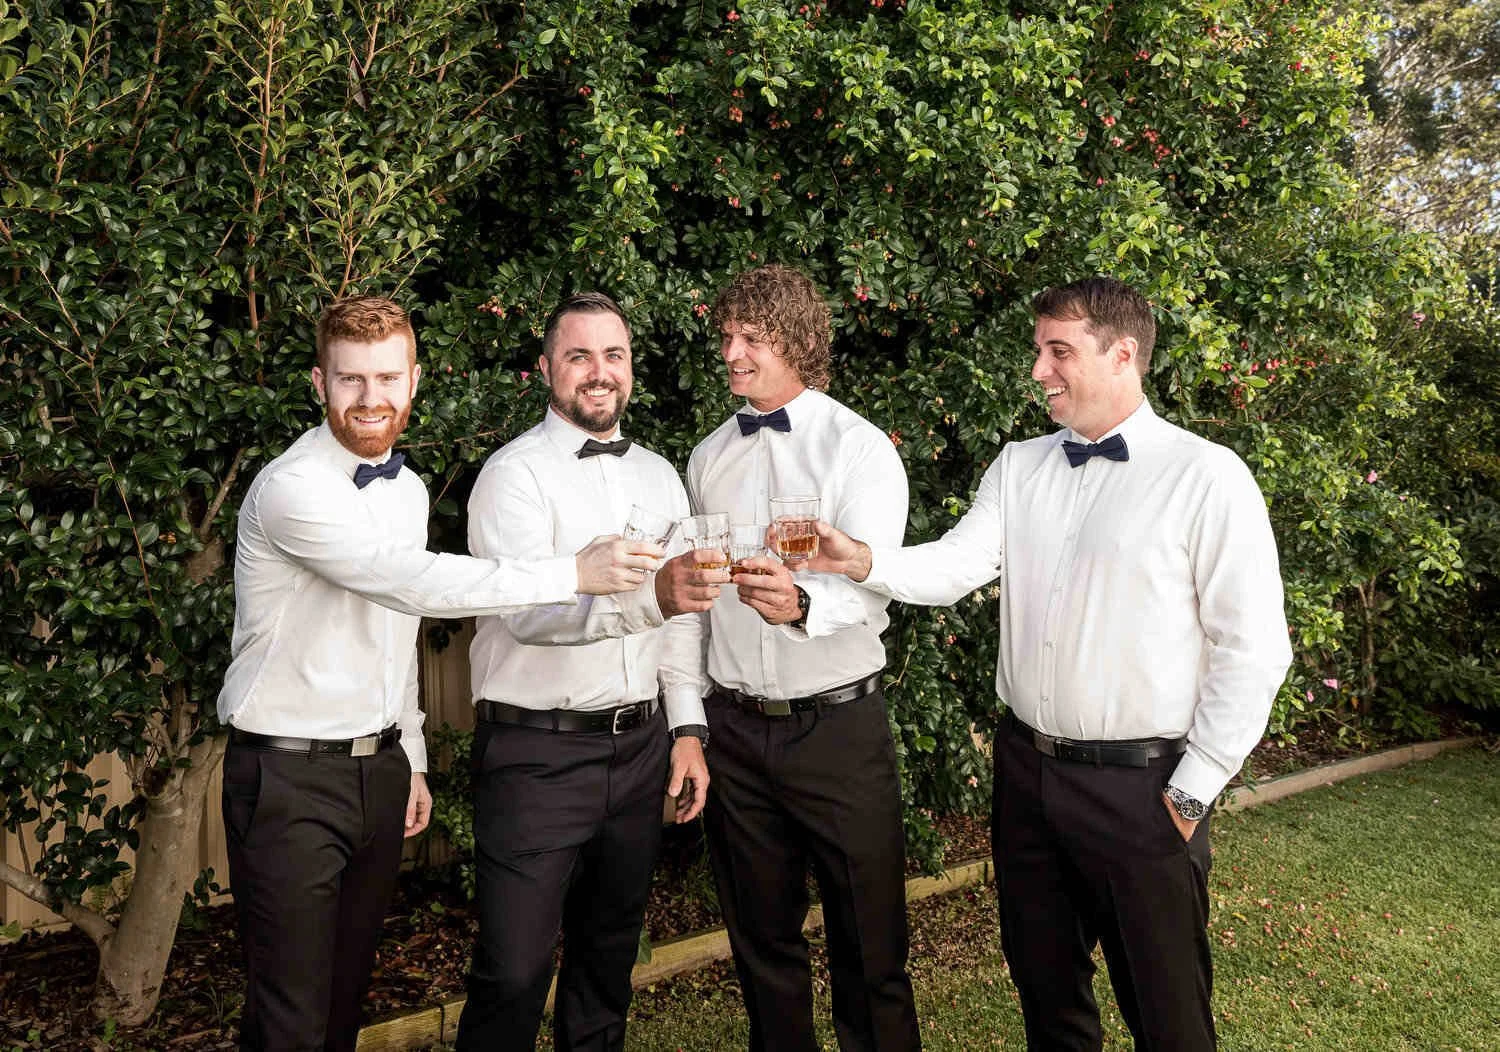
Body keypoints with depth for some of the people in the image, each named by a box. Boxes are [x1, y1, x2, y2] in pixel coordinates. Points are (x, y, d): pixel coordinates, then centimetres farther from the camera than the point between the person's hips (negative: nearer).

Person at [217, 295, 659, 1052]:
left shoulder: (406, 489, 10)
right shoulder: (291, 489, -17)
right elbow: (416, 583, -27)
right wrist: (574, 573, -26)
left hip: (379, 768, 7)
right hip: (290, 775, -7)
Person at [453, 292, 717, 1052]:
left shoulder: (659, 476, 11)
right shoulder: (515, 474, -9)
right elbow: (530, 609, -25)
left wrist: (687, 729, 7)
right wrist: (650, 595, -40)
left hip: (638, 747, 6)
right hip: (536, 752, -6)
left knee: (610, 952, 18)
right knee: (513, 969, -3)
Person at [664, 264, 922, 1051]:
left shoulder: (860, 448, -7)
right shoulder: (708, 457, 9)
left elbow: (871, 588, -20)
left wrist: (800, 604, -42)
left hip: (838, 726, -4)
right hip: (735, 727, 5)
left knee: (869, 948, 4)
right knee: (761, 939, 17)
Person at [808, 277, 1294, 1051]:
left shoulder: (1206, 477, -10)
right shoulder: (1017, 468, 7)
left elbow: (1252, 648, -11)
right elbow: (952, 568, -4)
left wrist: (1192, 791, -10)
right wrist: (863, 562, -23)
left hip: (1139, 785, -5)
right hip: (1026, 772, 5)